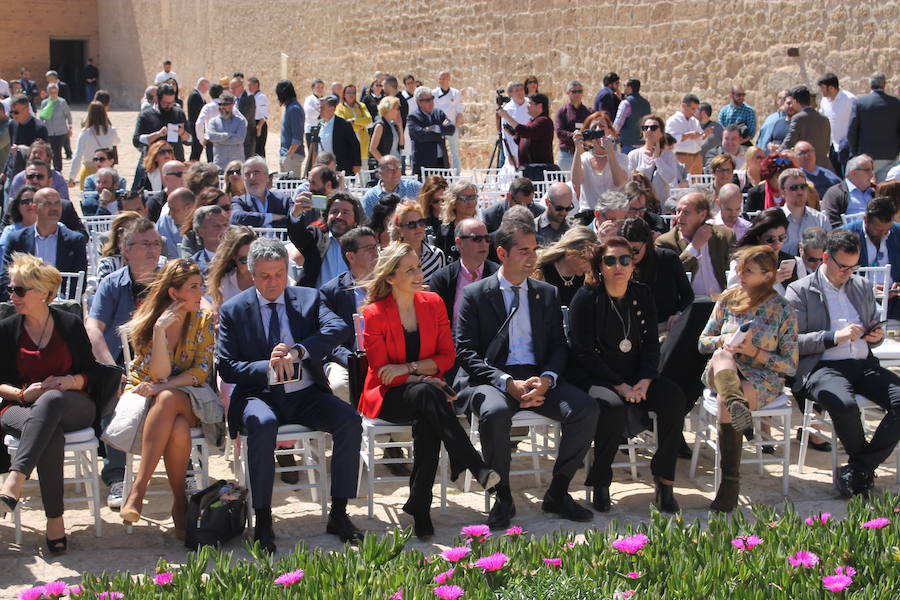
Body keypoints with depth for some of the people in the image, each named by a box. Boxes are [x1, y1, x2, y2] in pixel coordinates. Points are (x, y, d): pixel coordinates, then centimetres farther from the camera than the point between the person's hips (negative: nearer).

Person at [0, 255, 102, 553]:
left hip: (73, 407, -1)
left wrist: (70, 381, -12)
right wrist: (24, 394, -11)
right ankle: (55, 520, -40)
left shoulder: (70, 324, 8)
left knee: (52, 399, -40)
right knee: (51, 433, -37)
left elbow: (91, 372, 10)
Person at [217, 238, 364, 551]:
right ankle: (263, 520, -26)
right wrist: (267, 367, -20)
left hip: (306, 395, 2)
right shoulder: (233, 310, 3)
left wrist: (298, 351, -29)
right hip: (259, 395, -2)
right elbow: (226, 367, -2)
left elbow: (339, 328, -13)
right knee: (263, 424, -36)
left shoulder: (309, 298, 6)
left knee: (349, 420, -23)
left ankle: (338, 514, -15)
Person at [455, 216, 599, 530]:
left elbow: (559, 346, 12)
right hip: (490, 379, -4)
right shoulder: (474, 294, 3)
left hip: (538, 378, 4)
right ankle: (502, 497, -17)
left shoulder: (547, 294, 16)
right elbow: (466, 352, -4)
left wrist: (546, 380, -11)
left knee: (586, 409, -22)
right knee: (495, 413, -38)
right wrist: (508, 383, -18)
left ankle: (557, 493, -6)